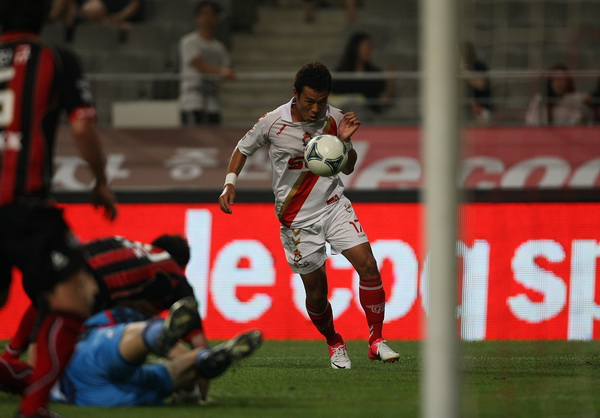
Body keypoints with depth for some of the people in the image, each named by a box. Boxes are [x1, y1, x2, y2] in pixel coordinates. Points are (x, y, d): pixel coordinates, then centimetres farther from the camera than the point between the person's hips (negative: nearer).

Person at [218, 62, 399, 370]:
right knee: (316, 292, 1)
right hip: (297, 219, -2)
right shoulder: (273, 122, -12)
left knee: (368, 265, -15)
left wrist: (344, 141, -12)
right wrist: (229, 184, -5)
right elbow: (243, 149, 7)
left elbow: (348, 168, 7)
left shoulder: (335, 119, -5)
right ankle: (334, 344, 28)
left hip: (334, 204, 2)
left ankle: (376, 341, -4)